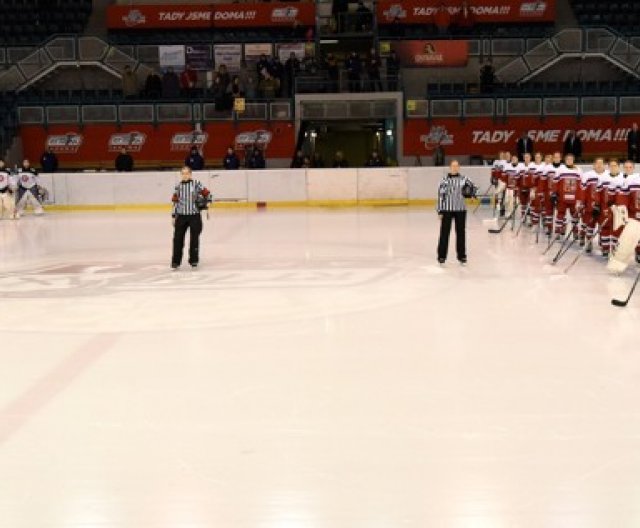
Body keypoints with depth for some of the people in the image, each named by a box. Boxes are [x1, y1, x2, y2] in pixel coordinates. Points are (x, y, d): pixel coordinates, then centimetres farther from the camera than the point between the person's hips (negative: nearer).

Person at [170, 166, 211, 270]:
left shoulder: (196, 184, -2)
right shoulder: (178, 186, 8)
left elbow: (207, 194, 2)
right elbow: (175, 201, 12)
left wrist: (204, 202, -10)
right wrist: (174, 215, 10)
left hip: (194, 215, -2)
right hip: (181, 216, 2)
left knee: (194, 238, 4)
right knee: (178, 238, 0)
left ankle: (194, 260, 15)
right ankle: (176, 261, 8)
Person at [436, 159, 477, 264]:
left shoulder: (464, 179, 2)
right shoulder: (445, 180, -3)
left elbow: (474, 188, 12)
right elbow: (440, 195, -2)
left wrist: (469, 192, -12)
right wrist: (440, 211, -4)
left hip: (460, 209, 2)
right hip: (447, 209, -2)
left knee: (461, 232, 8)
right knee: (444, 232, 1)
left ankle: (461, 255, 19)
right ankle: (442, 255, 10)